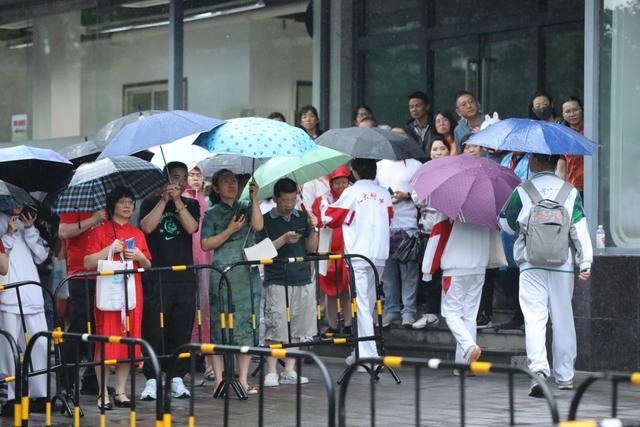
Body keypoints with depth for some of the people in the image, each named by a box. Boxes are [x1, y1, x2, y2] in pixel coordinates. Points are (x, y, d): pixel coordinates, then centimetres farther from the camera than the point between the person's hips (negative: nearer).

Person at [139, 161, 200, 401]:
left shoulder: (190, 205, 14)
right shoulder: (151, 203, 9)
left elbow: (191, 227, -5)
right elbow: (146, 227, -9)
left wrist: (178, 201, -9)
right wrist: (164, 200, -10)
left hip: (184, 277, 2)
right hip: (156, 277, -2)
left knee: (181, 330, 3)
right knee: (154, 329, -4)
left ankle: (177, 378, 10)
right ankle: (151, 380, -1)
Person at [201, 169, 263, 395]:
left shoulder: (246, 207, 14)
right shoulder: (212, 214, 6)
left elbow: (258, 226, -4)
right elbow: (205, 244, -2)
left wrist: (254, 198, -7)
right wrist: (230, 231, -10)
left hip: (248, 273, 3)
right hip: (222, 274, -3)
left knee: (247, 325, 1)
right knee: (221, 326, -4)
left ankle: (244, 380, 5)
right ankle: (219, 380, 0)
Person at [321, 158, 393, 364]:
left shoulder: (352, 192, -5)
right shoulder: (384, 193, 7)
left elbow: (330, 217, 3)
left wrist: (325, 204, 23)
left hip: (359, 256, -5)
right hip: (380, 256, 5)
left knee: (362, 305, -5)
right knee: (369, 304, 14)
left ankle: (368, 355, -9)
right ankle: (362, 351, 19)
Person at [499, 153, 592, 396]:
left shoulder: (522, 191, 0)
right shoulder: (570, 192, 4)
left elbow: (506, 223, 11)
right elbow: (580, 229, -1)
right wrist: (585, 263, -1)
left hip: (531, 264, -2)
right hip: (563, 265, 2)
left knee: (534, 316, -6)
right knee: (563, 319, 11)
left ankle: (539, 368, -25)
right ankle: (565, 376, 18)